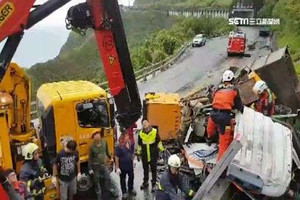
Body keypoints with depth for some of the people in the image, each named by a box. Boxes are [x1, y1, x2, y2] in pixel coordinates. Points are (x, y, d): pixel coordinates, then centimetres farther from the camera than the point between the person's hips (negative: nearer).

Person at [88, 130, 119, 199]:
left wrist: (110, 158, 22)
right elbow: (90, 158, -10)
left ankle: (113, 191, 28)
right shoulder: (92, 146, -18)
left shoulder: (104, 142, -9)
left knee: (108, 178, 11)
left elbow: (107, 151, 10)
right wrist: (90, 169, -10)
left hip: (103, 164, 3)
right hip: (95, 166, -3)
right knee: (96, 181, 10)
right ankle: (99, 196, 26)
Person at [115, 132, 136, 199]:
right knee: (123, 179, 13)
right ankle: (124, 193, 32)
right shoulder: (119, 147, -24)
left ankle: (131, 189, 46)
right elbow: (117, 158, -19)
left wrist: (132, 160, 13)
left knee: (131, 177, 22)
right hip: (122, 166, -5)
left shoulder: (131, 144, -8)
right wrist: (117, 167, -18)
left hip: (130, 165, 5)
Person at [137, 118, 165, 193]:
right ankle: (145, 182, 36)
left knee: (153, 169, 8)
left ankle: (154, 184, 21)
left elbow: (159, 142, -1)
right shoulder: (141, 133, -2)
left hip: (153, 154, -3)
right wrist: (138, 153, 13)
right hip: (144, 155, 3)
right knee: (145, 169, 17)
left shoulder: (154, 131, -10)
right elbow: (139, 144, 8)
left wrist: (162, 150, 1)